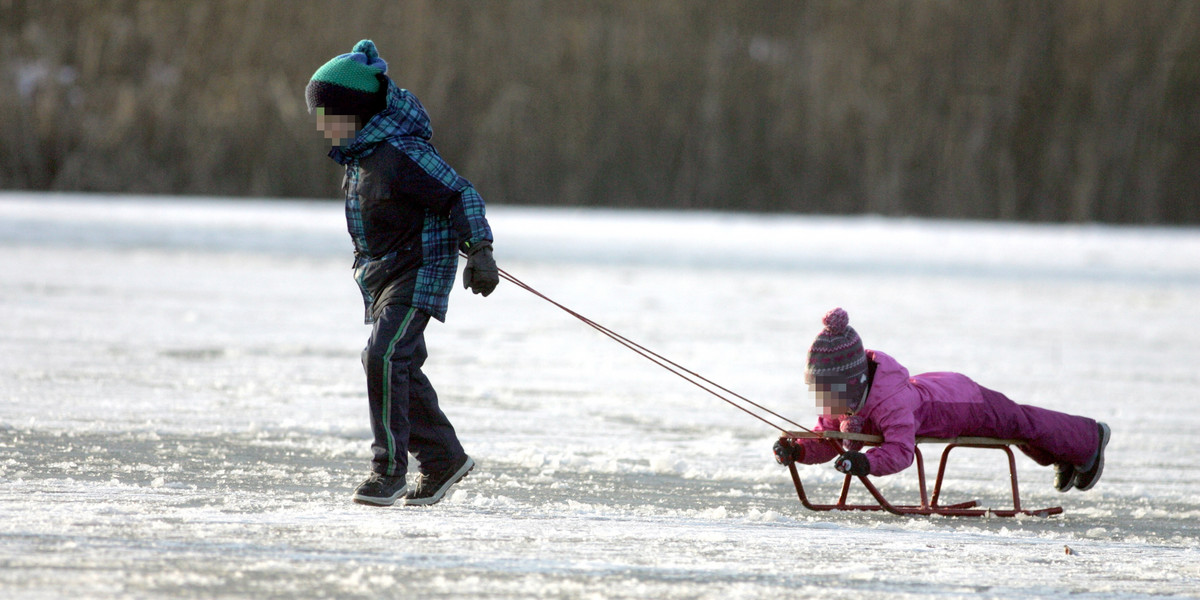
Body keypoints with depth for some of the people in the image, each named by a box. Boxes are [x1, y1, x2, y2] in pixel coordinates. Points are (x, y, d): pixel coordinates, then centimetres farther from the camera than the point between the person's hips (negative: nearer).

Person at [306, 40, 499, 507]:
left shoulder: (401, 154, -23)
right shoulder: (359, 154, 6)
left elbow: (460, 194, -21)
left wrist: (479, 251, -27)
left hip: (419, 270, -10)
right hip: (381, 273, 10)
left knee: (385, 356, -21)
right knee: (401, 365, 13)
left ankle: (389, 467, -16)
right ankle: (443, 459, 26)